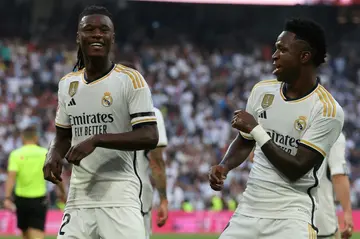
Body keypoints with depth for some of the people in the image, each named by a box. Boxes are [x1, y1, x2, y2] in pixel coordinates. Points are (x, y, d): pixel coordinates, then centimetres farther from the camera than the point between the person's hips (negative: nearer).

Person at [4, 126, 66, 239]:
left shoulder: (16, 154, -3)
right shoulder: (46, 153, 0)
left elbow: (11, 177, -15)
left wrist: (7, 198, -22)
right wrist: (63, 193, 15)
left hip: (21, 199, 1)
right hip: (39, 199, -1)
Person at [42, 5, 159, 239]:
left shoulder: (130, 79, -5)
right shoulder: (67, 84, 13)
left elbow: (150, 137, -13)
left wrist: (96, 140, -21)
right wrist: (54, 156, 1)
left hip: (120, 195, -5)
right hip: (79, 195, 6)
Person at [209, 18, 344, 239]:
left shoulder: (328, 110, -12)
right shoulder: (263, 91, 6)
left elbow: (296, 169, -16)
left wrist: (256, 130, -15)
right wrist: (224, 166, 0)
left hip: (291, 217, -6)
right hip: (248, 210, 6)